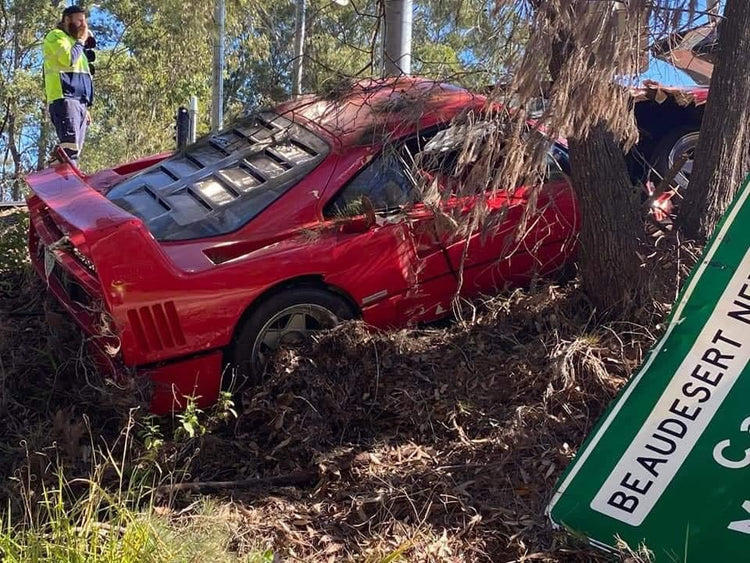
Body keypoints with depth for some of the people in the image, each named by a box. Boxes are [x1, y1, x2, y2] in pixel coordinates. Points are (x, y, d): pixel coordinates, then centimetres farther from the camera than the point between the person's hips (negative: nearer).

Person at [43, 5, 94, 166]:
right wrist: (81, 40, 2)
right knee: (70, 147, -24)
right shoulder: (56, 36, 7)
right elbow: (68, 59, -14)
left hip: (78, 100, 9)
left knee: (75, 149, -1)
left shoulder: (73, 41, 34)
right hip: (65, 99, -9)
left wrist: (85, 108, 23)